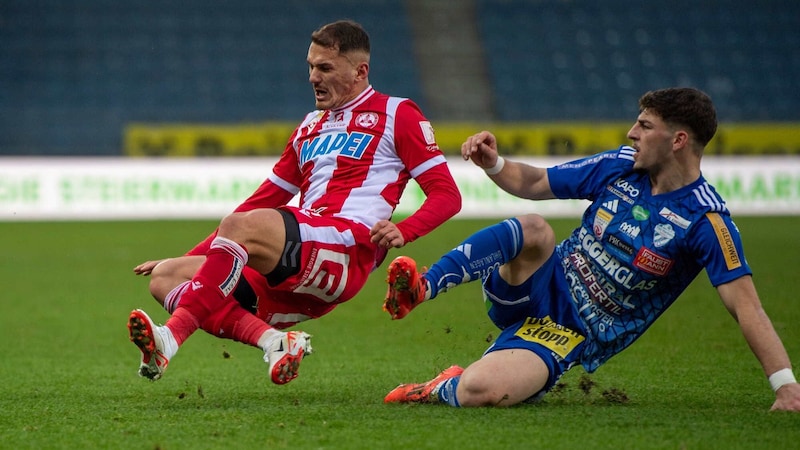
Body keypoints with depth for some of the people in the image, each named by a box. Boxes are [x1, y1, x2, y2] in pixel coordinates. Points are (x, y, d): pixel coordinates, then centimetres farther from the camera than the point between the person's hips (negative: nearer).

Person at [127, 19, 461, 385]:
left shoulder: (396, 114, 10)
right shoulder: (311, 126, 30)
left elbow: (447, 194, 4)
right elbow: (262, 201, 31)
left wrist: (402, 231, -16)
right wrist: (195, 257, 24)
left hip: (346, 249, -8)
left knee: (239, 226, -32)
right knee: (167, 276, -8)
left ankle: (170, 339, -44)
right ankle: (272, 340, -29)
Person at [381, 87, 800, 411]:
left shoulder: (705, 219, -18)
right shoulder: (620, 166, -1)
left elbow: (745, 304, -21)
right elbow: (535, 183, 12)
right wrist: (493, 164, -9)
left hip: (574, 336, -4)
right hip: (542, 289, 4)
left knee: (478, 392, -30)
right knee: (533, 229, -31)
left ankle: (441, 389, 4)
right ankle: (420, 288, -21)